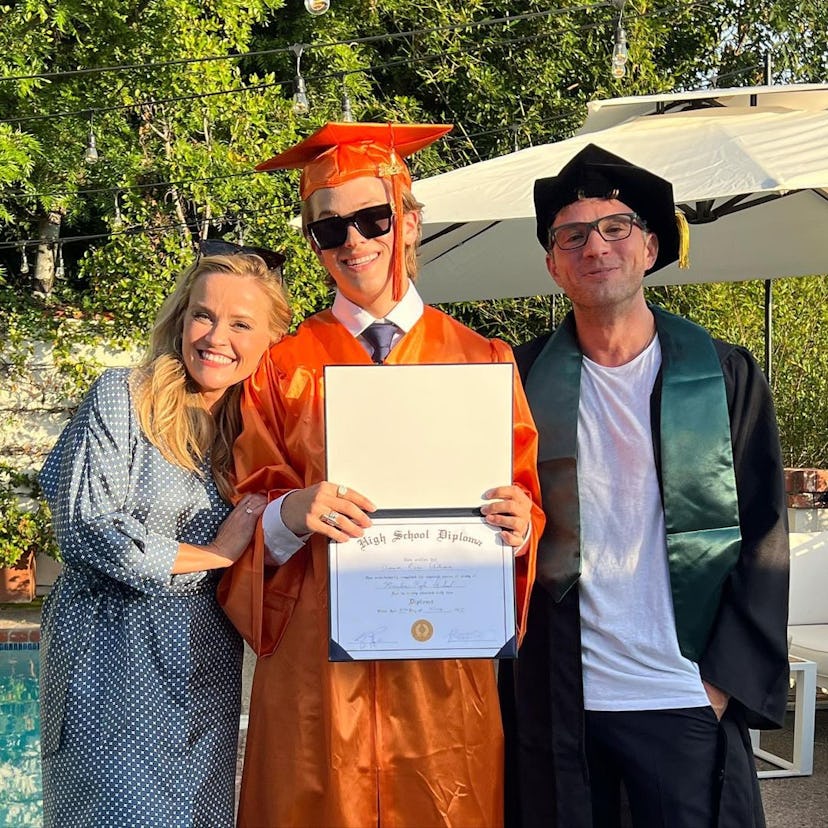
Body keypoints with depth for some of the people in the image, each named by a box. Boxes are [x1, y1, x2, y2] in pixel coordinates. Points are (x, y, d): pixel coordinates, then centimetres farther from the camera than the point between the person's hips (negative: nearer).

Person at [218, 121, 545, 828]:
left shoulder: (482, 361, 6)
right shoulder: (284, 368, 5)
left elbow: (523, 496, 8)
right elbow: (250, 518, 3)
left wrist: (518, 521, -14)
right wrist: (292, 511, -18)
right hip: (318, 660, 0)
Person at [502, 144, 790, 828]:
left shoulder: (727, 376, 1)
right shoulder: (522, 380, 2)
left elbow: (764, 539, 0)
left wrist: (726, 679, -7)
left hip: (690, 701, 0)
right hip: (558, 705, 1)